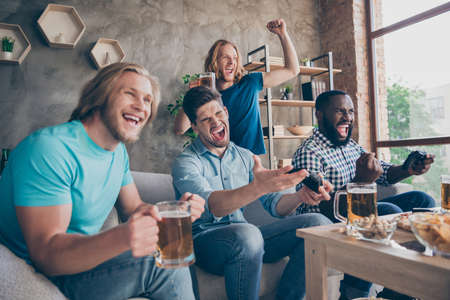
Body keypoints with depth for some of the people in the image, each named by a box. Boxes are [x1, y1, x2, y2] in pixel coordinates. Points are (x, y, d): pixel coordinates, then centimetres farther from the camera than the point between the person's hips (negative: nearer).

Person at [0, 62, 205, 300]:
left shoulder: (118, 152, 4)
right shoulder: (48, 149, -25)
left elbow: (133, 209, 7)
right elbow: (45, 254, -29)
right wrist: (121, 237, -47)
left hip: (88, 258, 8)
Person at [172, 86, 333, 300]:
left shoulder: (245, 157, 13)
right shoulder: (185, 163, -5)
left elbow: (274, 204, 7)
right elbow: (213, 206, -24)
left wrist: (300, 196, -15)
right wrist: (257, 187, -42)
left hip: (244, 236, 6)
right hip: (204, 240, -5)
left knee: (318, 224, -10)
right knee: (246, 234, -38)